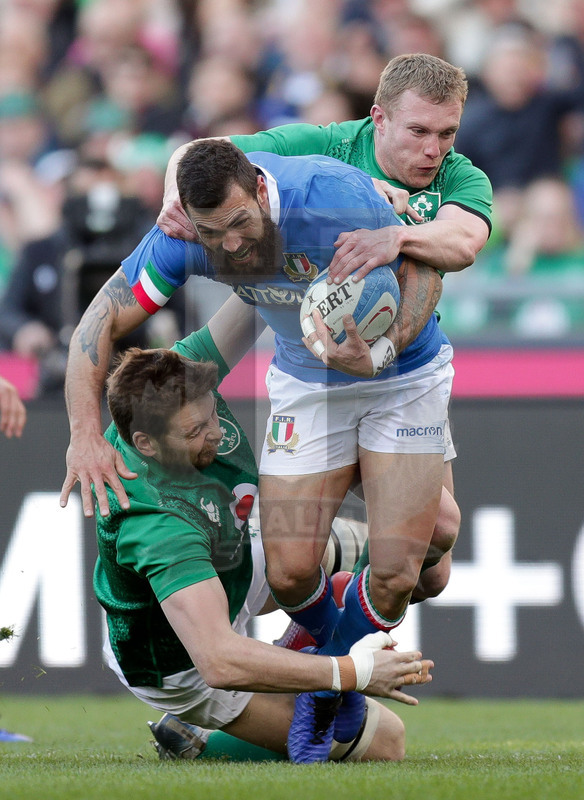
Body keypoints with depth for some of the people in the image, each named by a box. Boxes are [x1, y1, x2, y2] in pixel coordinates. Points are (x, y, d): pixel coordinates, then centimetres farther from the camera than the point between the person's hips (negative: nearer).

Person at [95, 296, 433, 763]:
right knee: (384, 742, -6)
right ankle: (197, 744, 2)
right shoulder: (159, 525, -45)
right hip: (184, 668, -8)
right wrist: (351, 672, -47)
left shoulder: (183, 386, -25)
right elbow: (220, 663, -51)